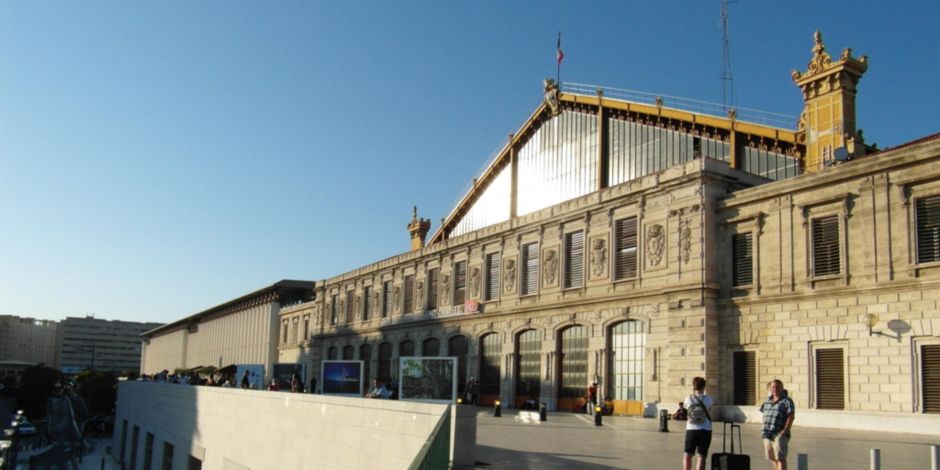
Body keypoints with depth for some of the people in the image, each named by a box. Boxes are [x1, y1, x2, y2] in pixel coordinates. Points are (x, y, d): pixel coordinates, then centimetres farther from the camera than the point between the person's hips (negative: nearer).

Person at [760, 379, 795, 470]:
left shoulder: (787, 401, -3)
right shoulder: (768, 400, 16)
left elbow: (791, 417, -11)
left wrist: (785, 431, -21)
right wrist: (764, 429, 17)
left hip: (779, 434, -6)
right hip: (767, 434, 6)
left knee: (780, 457, -11)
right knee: (772, 457, 10)